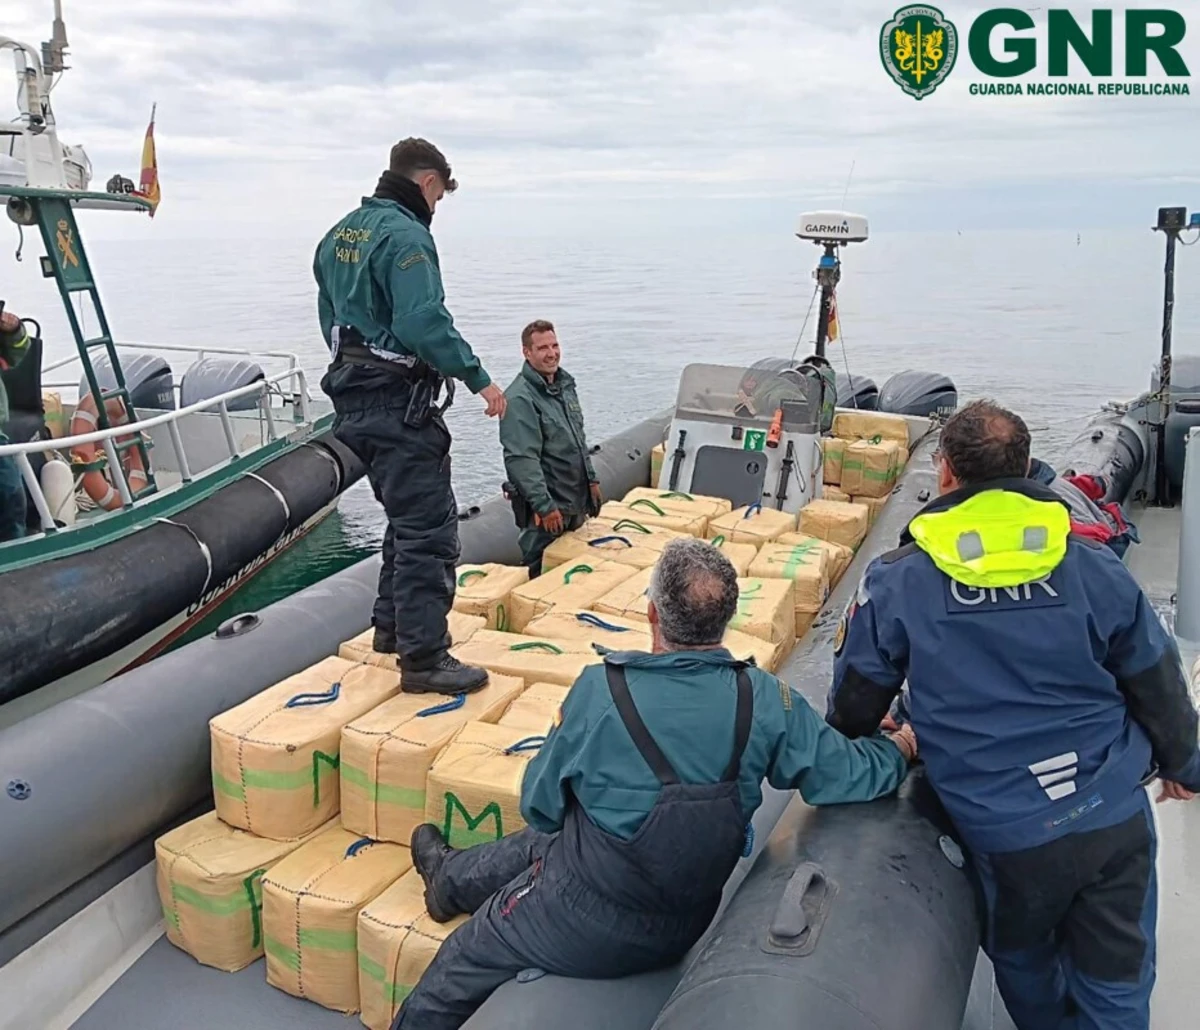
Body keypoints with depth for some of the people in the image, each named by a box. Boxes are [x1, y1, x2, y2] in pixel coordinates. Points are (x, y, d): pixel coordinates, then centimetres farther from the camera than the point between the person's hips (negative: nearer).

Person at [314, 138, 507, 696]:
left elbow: (330, 316, 21)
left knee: (408, 518, 22)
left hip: (354, 398, 10)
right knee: (429, 530, -6)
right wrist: (478, 378, -20)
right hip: (399, 404, -10)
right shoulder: (406, 235, -14)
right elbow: (425, 324, -25)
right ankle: (424, 659, -3)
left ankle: (392, 625, 32)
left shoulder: (339, 234, 15)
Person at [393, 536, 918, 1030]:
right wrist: (899, 746, 11)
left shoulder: (599, 690, -26)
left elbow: (539, 808, -13)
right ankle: (452, 876, 57)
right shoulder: (764, 699, -19)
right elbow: (851, 776, -10)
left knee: (451, 976, 22)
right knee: (535, 846, 32)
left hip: (584, 926, -5)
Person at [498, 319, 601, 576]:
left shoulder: (565, 384, 10)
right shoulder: (520, 398, -19)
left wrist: (591, 479, 18)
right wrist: (544, 506, -26)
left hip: (576, 501, 9)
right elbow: (521, 460, -24)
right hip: (548, 506, -9)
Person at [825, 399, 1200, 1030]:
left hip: (1010, 837, -2)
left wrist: (850, 740, 25)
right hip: (1116, 818, 2)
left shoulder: (896, 581, -10)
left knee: (1025, 967, 27)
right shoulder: (1093, 566, -4)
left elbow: (856, 698, 1)